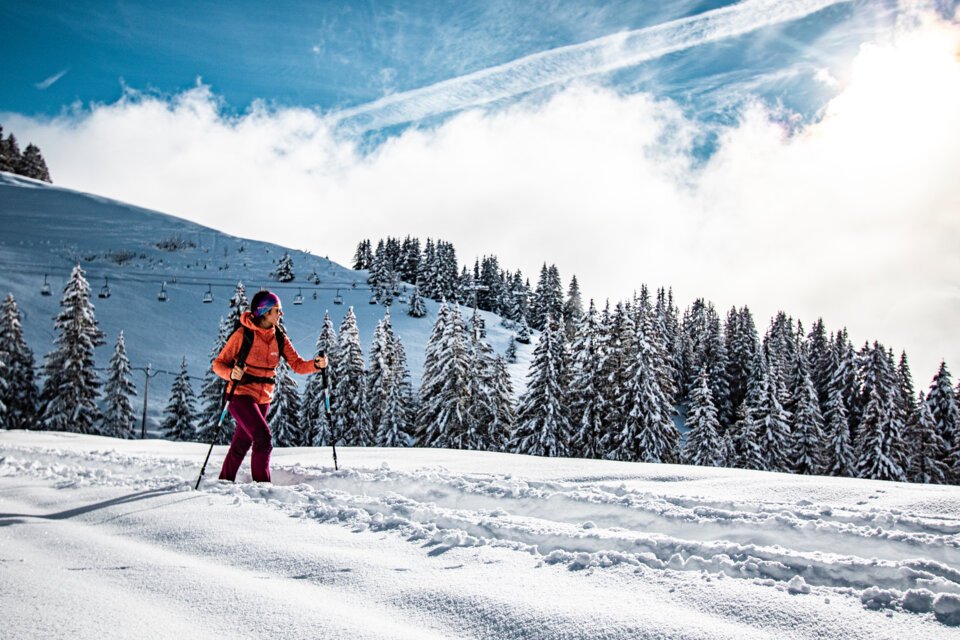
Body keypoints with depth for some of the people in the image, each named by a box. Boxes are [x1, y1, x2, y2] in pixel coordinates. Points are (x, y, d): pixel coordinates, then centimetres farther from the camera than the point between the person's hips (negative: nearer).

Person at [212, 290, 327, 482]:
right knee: (264, 438, -20)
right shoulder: (243, 334, -13)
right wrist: (231, 374, -30)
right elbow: (218, 364, -9)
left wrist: (316, 364, -22)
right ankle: (261, 484, -8)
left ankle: (224, 482, 32)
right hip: (241, 396, -6)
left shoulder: (279, 338, 2)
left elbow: (297, 364, -2)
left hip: (263, 400, 6)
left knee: (241, 445, 16)